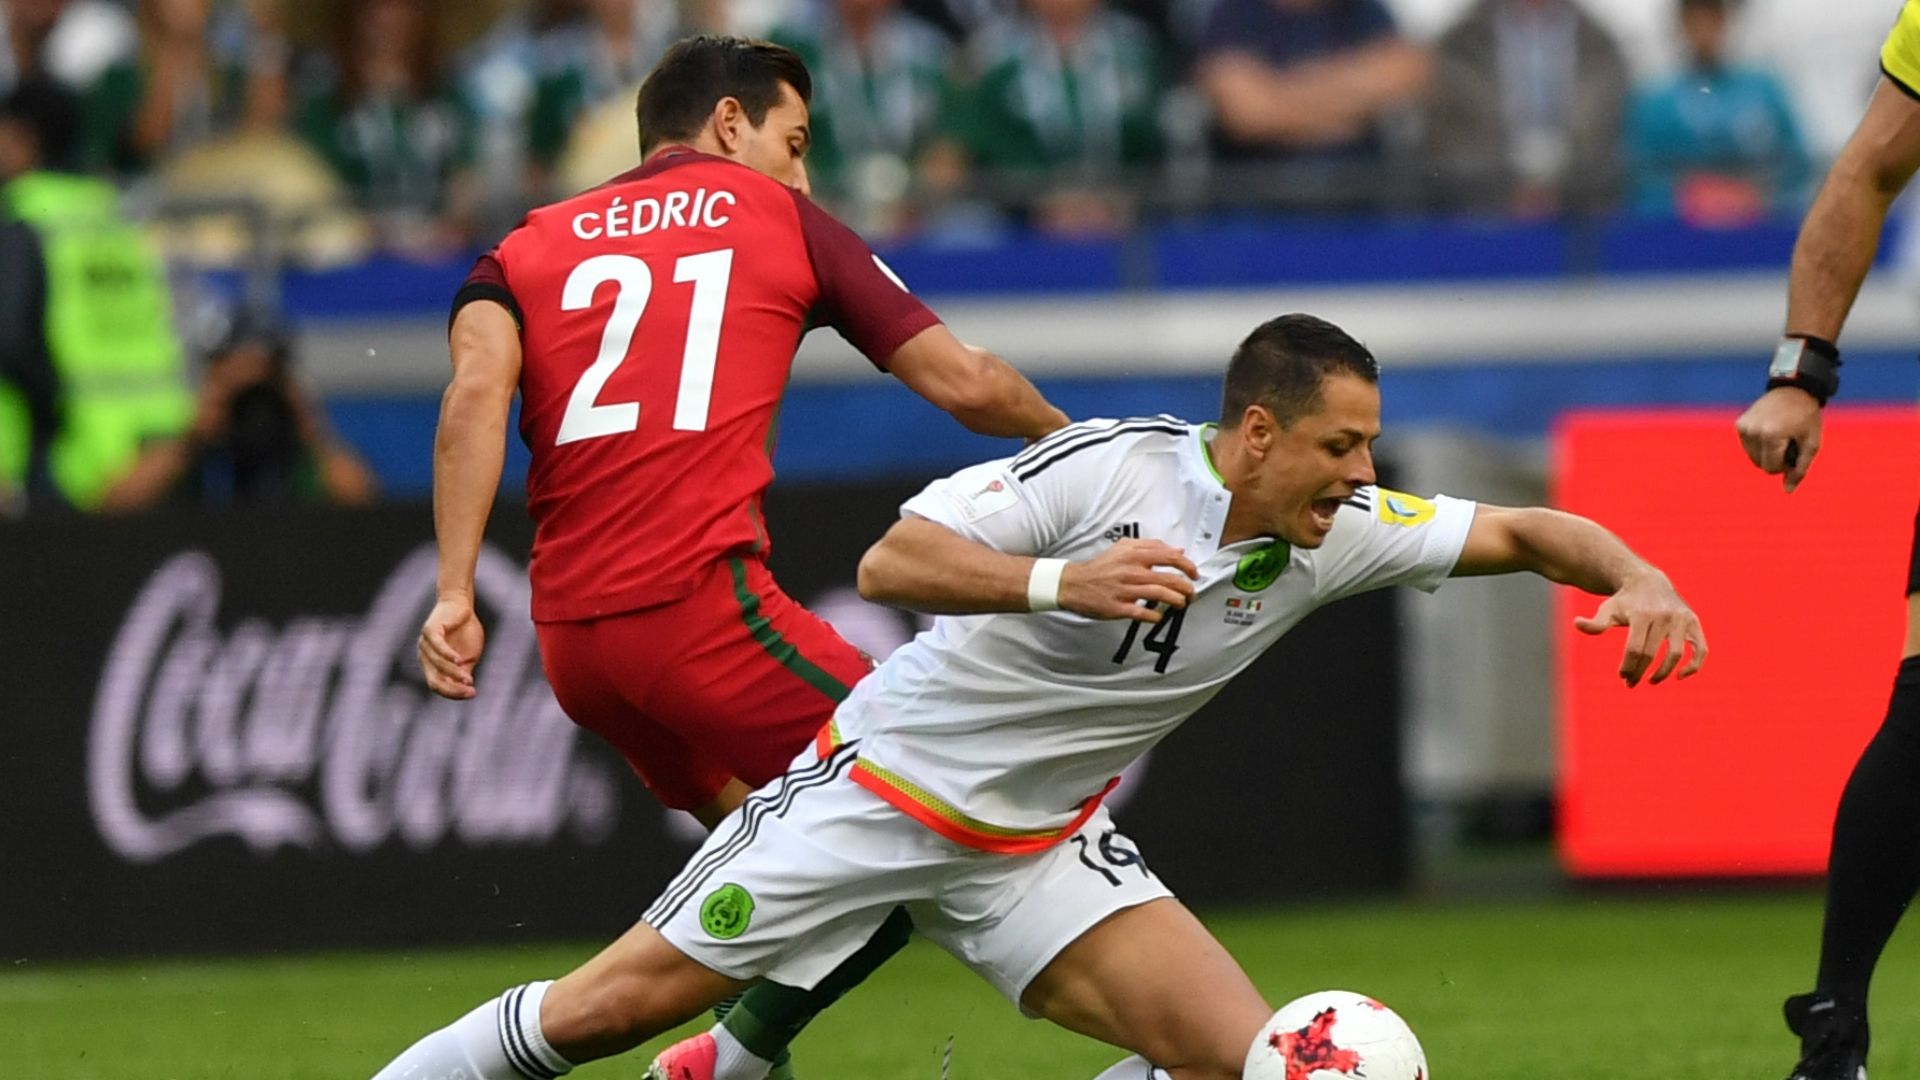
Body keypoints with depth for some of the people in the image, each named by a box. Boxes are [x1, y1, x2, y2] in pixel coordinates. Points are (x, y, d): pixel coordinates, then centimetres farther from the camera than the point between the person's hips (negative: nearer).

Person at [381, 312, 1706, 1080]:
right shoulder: (1111, 468, -23)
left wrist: (1635, 576, -22)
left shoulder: (1336, 535, -7)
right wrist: (1059, 579, -42)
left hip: (1038, 843, 5)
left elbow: (1522, 531, -2)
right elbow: (892, 562, -28)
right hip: (884, 783, -5)